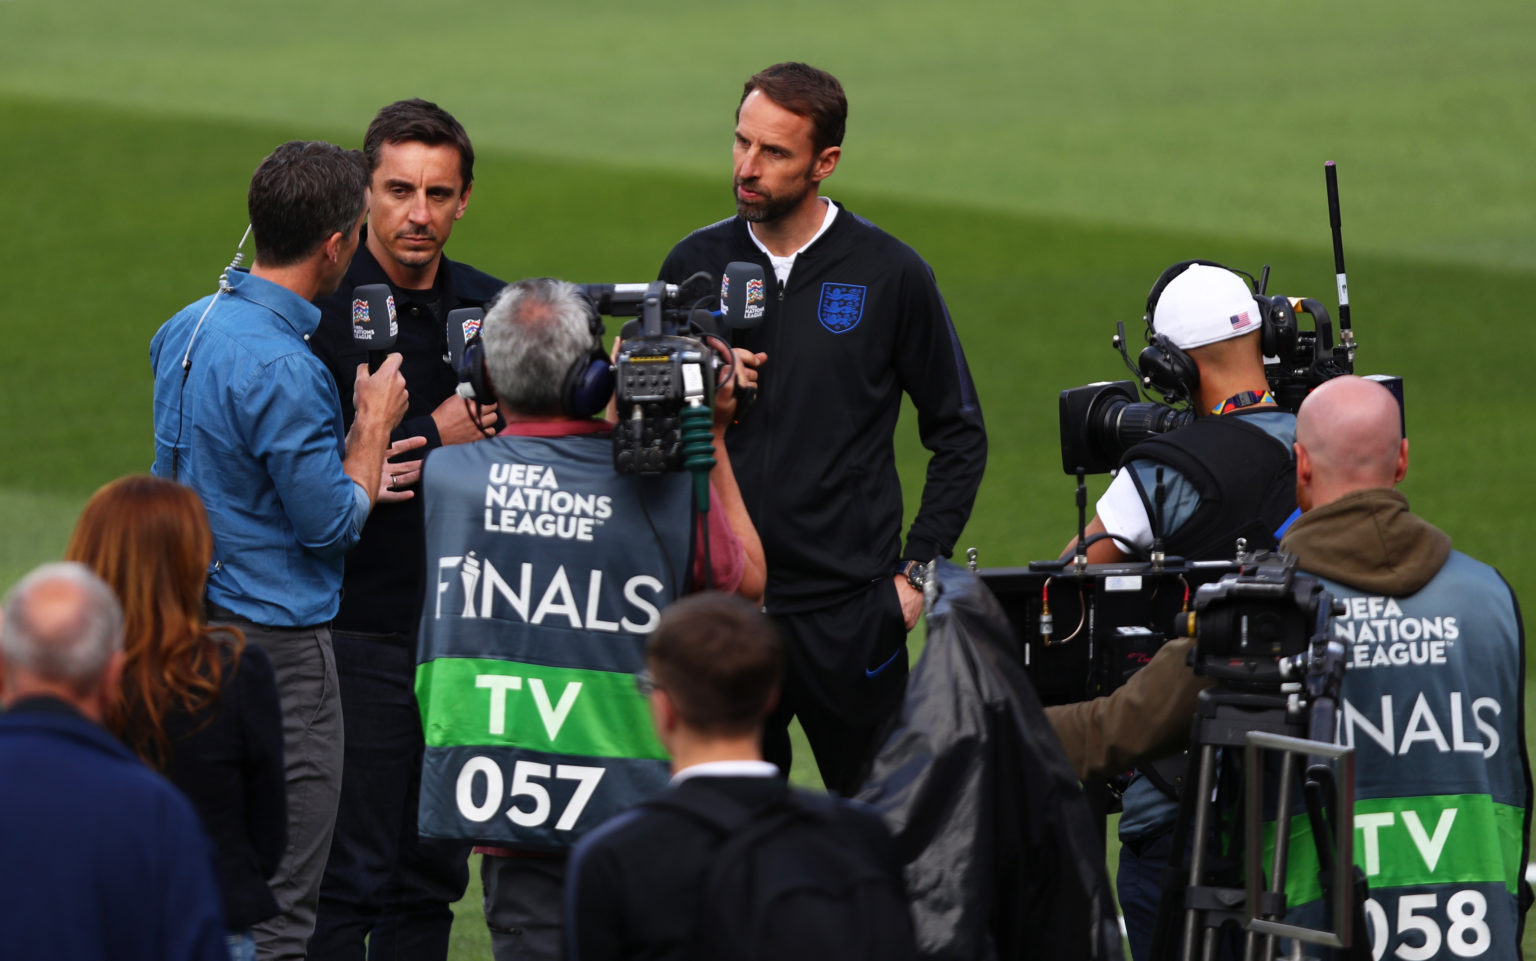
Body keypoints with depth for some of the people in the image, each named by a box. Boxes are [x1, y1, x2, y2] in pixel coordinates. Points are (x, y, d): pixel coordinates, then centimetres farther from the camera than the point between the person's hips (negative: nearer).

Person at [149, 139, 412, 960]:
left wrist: (353, 483, 19)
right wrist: (374, 426, -2)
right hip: (276, 642, -9)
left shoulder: (183, 331, 8)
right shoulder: (281, 369, -21)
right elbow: (330, 525, -16)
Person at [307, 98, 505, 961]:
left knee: (433, 877, 10)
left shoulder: (492, 309, 9)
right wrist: (433, 437, -17)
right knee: (348, 876, -7)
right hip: (360, 631, -5)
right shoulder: (318, 309, -8)